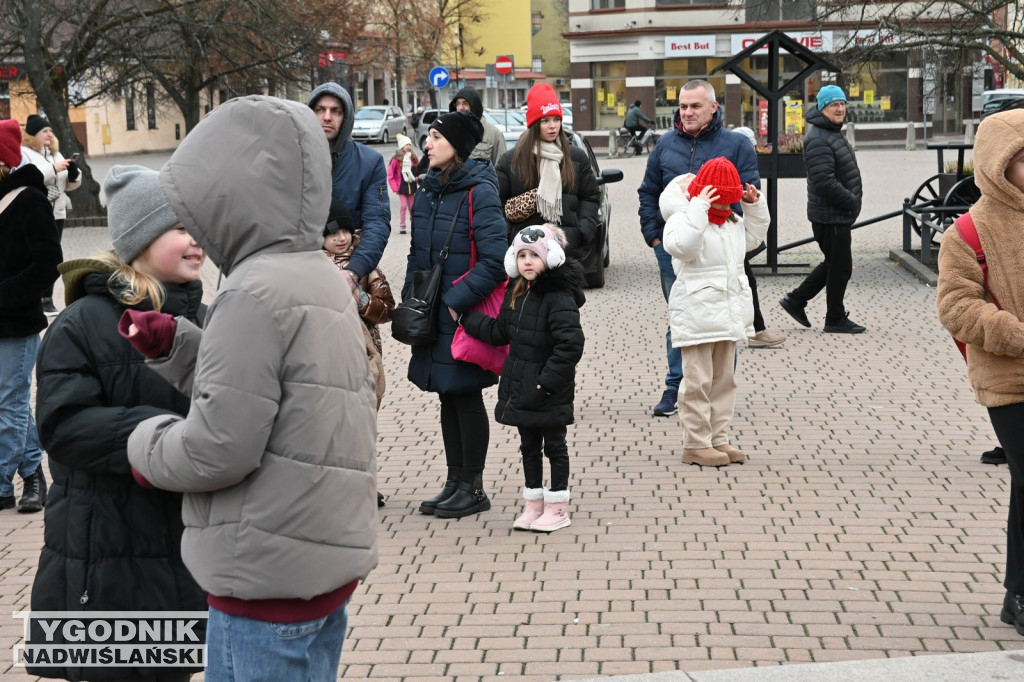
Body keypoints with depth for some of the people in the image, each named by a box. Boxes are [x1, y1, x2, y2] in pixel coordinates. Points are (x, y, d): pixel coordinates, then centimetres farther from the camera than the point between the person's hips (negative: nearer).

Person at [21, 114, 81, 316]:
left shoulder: (55, 153, 18)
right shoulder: (23, 153, -6)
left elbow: (70, 185, 20)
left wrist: (74, 173, -2)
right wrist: (53, 169, -24)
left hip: (56, 214, 7)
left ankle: (47, 299, 14)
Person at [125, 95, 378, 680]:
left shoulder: (256, 293, -18)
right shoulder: (325, 281, 11)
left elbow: (219, 447, -20)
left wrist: (148, 445, -1)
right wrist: (175, 343, 11)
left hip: (270, 582, -10)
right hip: (327, 565, 10)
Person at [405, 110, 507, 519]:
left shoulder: (479, 192, -14)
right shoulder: (427, 190, 10)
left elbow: (495, 260, -19)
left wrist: (458, 301, -19)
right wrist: (411, 297, 9)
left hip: (465, 315, -7)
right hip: (433, 314, 7)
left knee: (466, 396, 1)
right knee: (448, 397, 13)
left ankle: (473, 488, 12)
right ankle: (455, 482, 23)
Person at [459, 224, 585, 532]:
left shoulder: (559, 297, -20)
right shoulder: (515, 293, 6)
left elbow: (570, 345, -25)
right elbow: (499, 332, 15)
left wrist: (547, 380, -23)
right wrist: (465, 317, 9)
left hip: (549, 391, -8)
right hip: (519, 386, 8)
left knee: (554, 445, 6)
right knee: (529, 446, 15)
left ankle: (558, 507, 16)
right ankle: (534, 504, 26)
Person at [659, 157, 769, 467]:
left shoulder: (733, 222, 14)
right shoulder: (683, 219, -12)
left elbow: (754, 236, 32)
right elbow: (681, 246, -32)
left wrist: (756, 206, 16)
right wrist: (699, 209, -31)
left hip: (729, 313, 9)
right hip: (697, 312, -9)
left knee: (724, 380, 13)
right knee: (698, 382, -4)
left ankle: (718, 438, 22)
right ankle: (695, 444, 2)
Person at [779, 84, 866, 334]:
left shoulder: (834, 134, 15)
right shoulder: (818, 140, -19)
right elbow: (824, 182, -26)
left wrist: (855, 191, 12)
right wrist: (852, 201, -18)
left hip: (839, 213, 10)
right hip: (830, 216, -10)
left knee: (833, 263, 19)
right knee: (840, 266, -1)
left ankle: (796, 301, 27)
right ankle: (835, 319, 12)